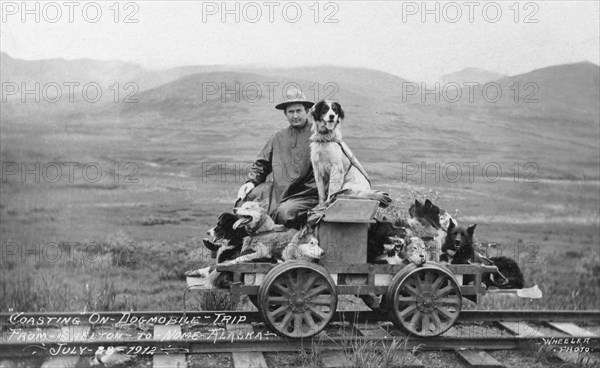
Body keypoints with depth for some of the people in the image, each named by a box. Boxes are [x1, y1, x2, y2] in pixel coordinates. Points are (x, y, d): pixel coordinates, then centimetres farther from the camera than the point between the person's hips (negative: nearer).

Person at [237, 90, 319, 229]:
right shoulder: (278, 137, 16)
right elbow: (261, 164, 23)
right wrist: (251, 181, 4)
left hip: (306, 194, -5)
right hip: (278, 190, 6)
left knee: (285, 213, -30)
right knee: (245, 197, -8)